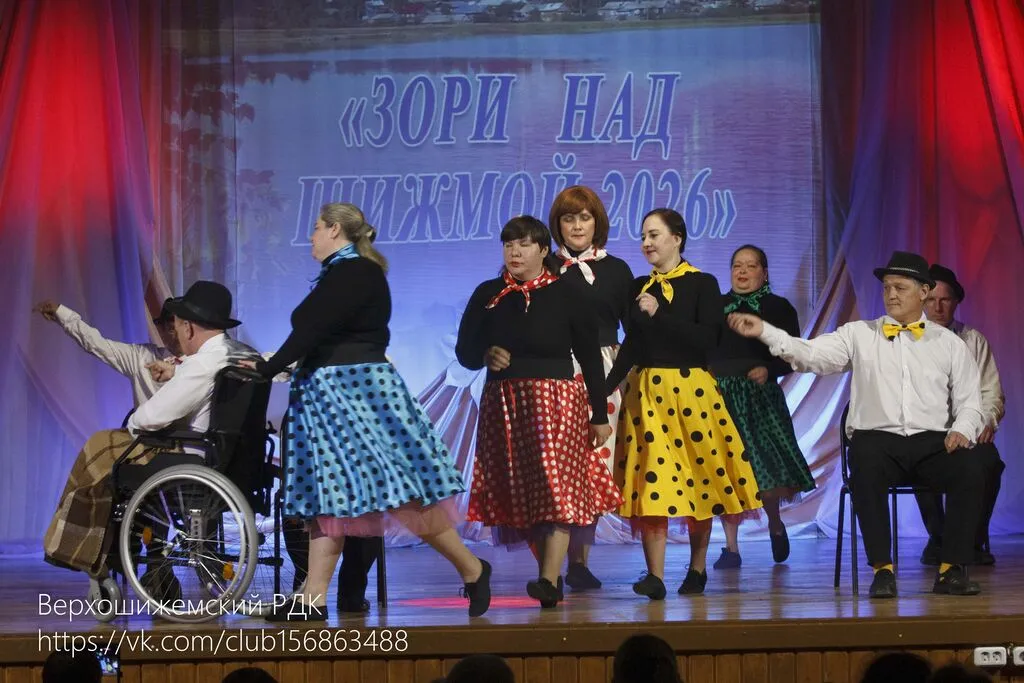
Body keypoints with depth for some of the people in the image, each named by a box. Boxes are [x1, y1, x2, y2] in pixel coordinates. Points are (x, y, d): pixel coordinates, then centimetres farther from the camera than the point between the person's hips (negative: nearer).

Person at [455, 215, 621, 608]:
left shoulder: (564, 295, 0)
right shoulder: (488, 295, 9)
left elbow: (590, 357, 2)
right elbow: (464, 351, 12)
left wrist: (599, 414, 0)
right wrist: (485, 355, -11)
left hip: (555, 402, -4)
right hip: (503, 406, 4)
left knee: (556, 490, -14)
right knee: (520, 494, 6)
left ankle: (549, 582, -22)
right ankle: (549, 572, 17)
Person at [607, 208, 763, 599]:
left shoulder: (702, 284, -1)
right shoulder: (639, 288, 11)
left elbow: (708, 340, -13)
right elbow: (632, 346, 14)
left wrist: (659, 314, -16)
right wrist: (605, 387, 4)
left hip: (690, 390, -3)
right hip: (645, 391, 3)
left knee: (698, 476, 3)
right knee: (651, 477, -7)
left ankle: (697, 568, 18)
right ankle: (655, 577, -10)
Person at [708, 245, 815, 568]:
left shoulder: (778, 308, 6)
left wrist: (769, 370, -16)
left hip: (760, 396, -2)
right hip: (720, 395, 2)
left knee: (767, 473, -10)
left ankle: (775, 525, 22)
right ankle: (731, 548, 3)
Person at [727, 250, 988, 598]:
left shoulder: (949, 344, 15)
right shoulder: (859, 335, 11)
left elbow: (970, 403, 14)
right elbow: (810, 354, -3)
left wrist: (962, 430, -8)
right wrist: (764, 332, -17)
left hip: (933, 441, 1)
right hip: (878, 439, -1)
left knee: (971, 468, -29)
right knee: (865, 468, -35)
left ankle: (953, 570, -18)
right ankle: (882, 569, -24)